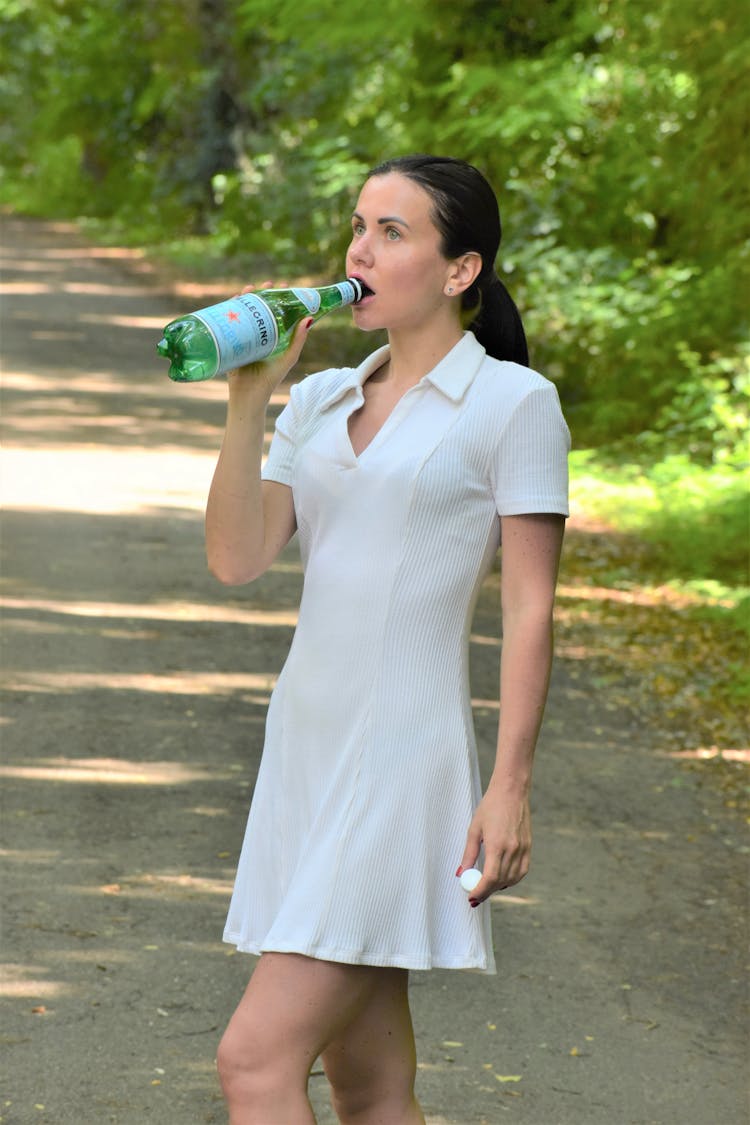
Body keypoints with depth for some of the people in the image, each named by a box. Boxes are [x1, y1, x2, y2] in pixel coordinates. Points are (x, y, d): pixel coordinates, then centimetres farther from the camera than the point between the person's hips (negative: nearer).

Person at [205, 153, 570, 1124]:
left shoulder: (514, 403, -5)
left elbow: (530, 609, -8)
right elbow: (236, 559, 2)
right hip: (306, 749, 7)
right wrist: (247, 402, -7)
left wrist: (510, 787, -14)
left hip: (407, 761, -7)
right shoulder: (321, 399, 12)